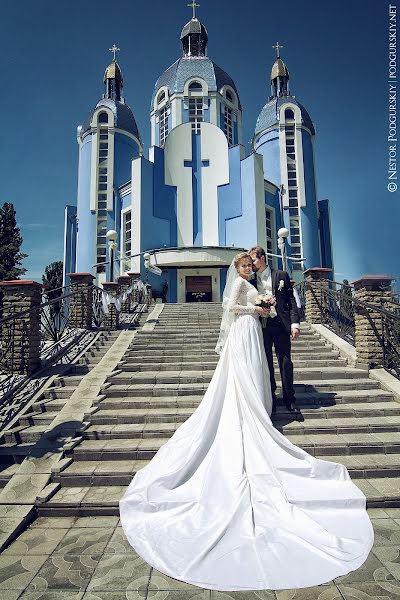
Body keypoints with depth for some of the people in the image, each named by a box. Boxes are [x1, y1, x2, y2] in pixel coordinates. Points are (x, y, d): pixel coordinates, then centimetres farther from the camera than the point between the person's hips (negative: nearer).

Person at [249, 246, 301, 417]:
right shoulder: (251, 282, 10)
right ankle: (271, 400, 19)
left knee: (285, 363, 0)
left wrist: (295, 323, -6)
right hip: (261, 327, 2)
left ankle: (290, 400, 13)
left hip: (280, 325, -2)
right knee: (266, 365, 7)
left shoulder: (281, 275, 5)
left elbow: (291, 300, 2)